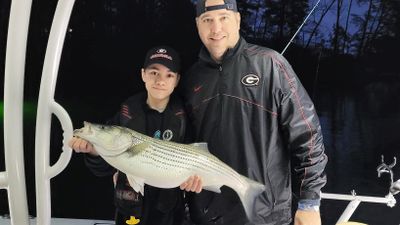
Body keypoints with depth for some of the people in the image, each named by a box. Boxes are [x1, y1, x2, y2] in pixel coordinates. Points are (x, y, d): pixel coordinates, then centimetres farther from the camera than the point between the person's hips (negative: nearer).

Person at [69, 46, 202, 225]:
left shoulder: (184, 116, -9)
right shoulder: (126, 115, -8)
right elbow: (104, 168, -7)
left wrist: (194, 173, -27)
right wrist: (94, 151, -26)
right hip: (131, 211, 1)